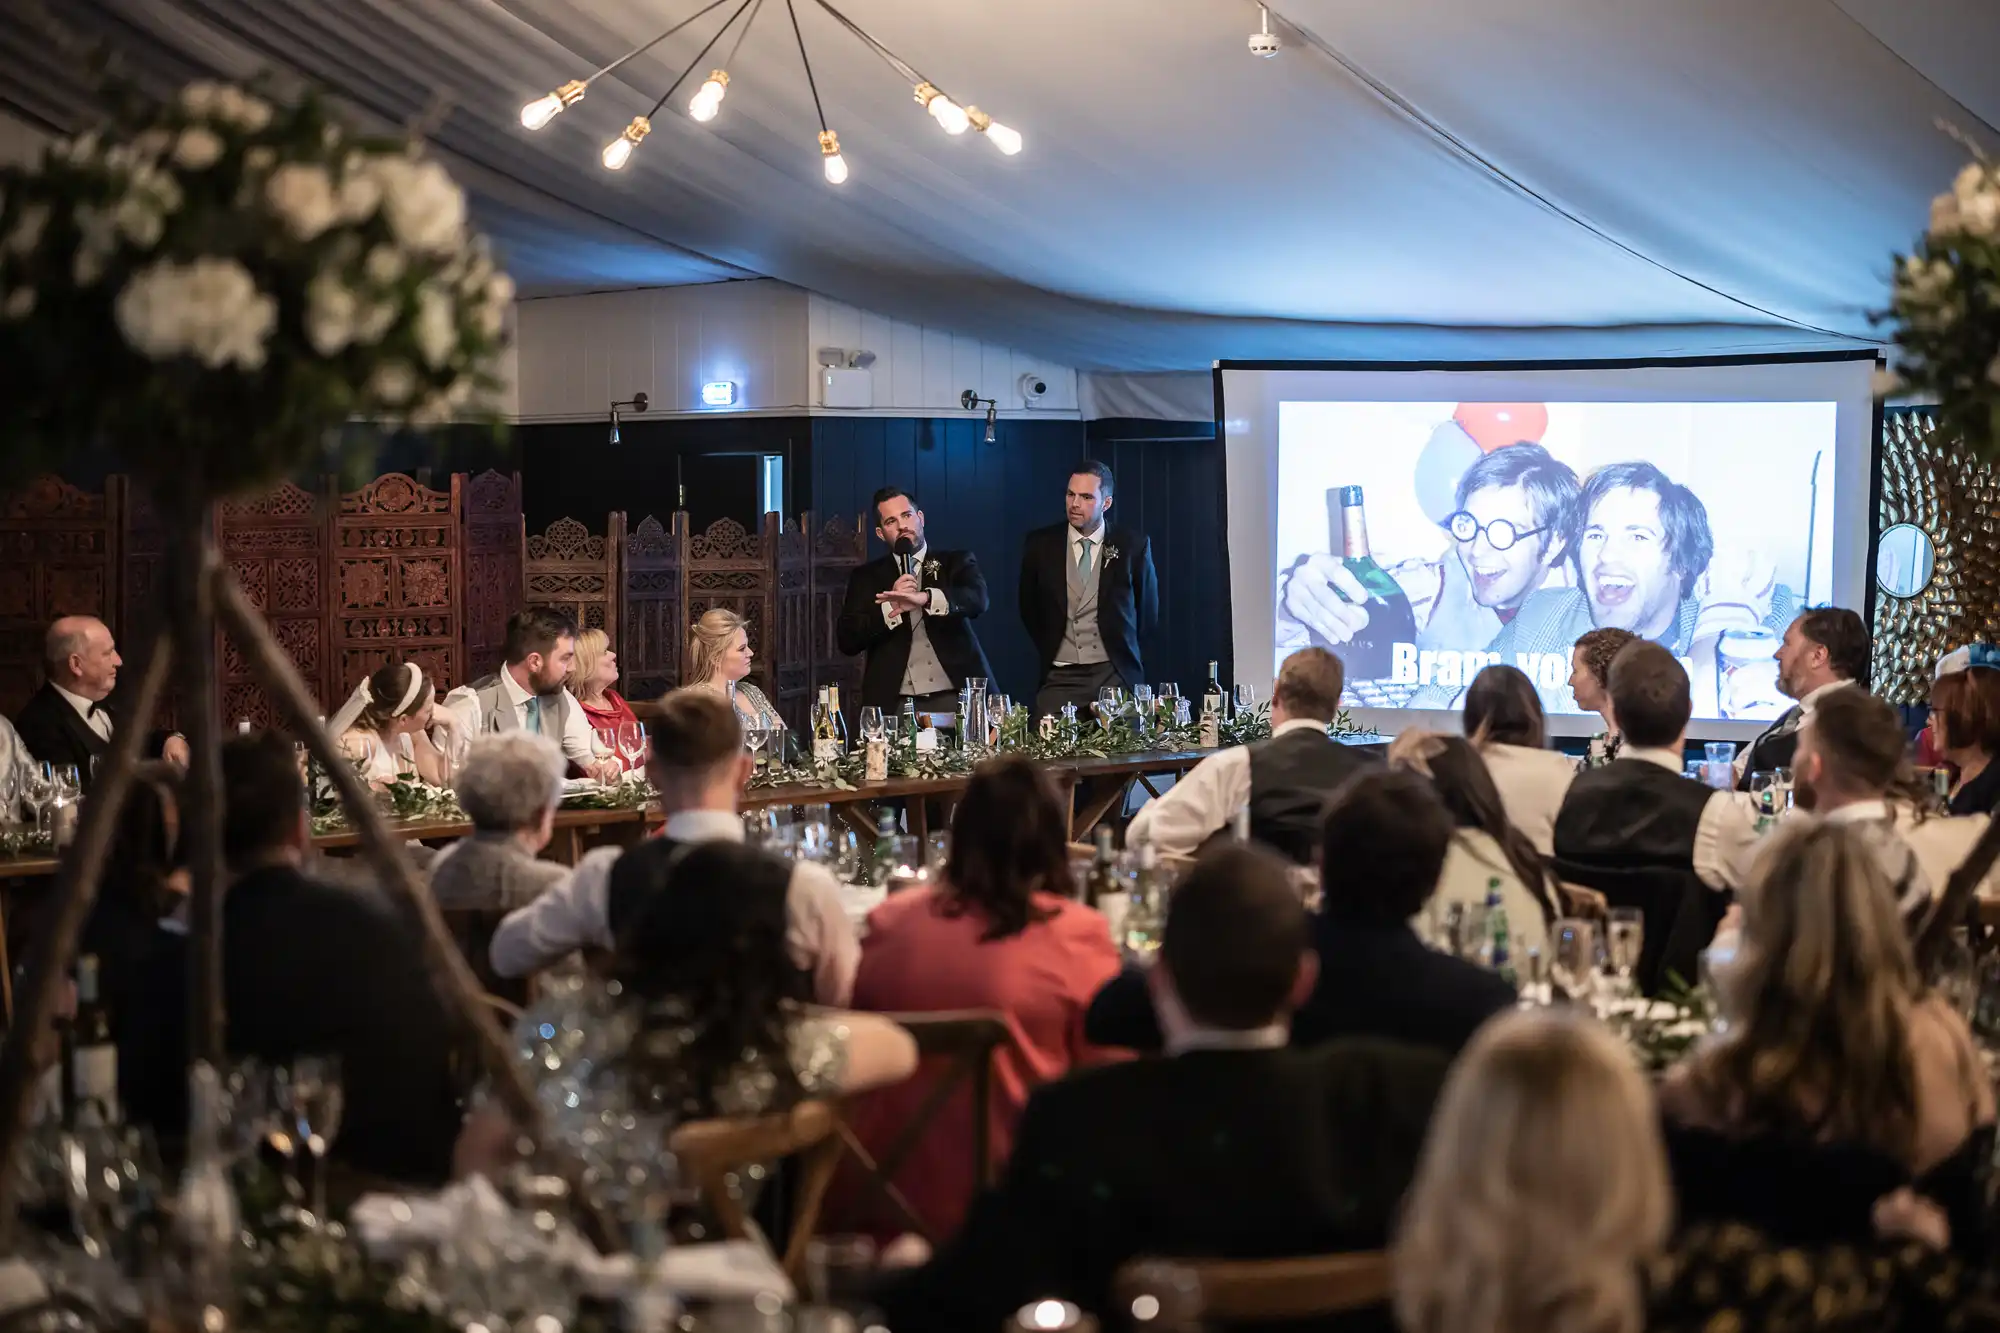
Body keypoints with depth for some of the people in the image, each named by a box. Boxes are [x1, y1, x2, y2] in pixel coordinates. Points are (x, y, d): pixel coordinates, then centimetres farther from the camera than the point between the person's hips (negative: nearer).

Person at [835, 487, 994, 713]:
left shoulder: (956, 562, 11)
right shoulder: (866, 576, 13)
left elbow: (977, 599, -10)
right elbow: (846, 641, 3)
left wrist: (926, 598, -28)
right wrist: (890, 608, -12)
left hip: (955, 699, 0)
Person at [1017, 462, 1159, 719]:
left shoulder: (1132, 544, 1)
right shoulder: (1040, 545, 4)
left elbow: (1147, 611, 13)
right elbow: (1029, 608, 18)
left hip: (1116, 675, -1)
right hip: (1059, 676, 1)